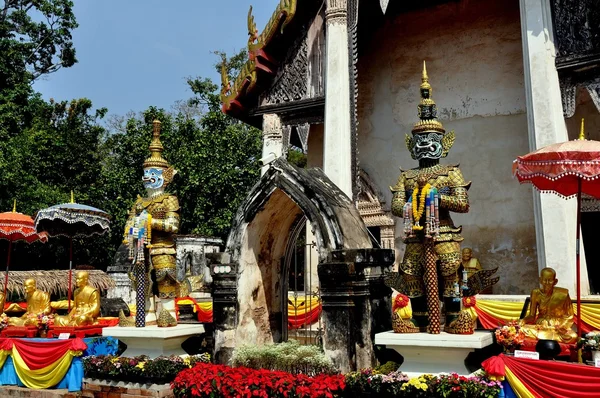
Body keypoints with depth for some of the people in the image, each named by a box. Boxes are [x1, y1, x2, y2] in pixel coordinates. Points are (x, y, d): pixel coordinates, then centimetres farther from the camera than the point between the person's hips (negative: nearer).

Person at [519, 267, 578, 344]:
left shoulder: (562, 294, -9)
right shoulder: (536, 294, -6)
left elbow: (569, 316, -1)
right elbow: (532, 316, -5)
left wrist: (563, 326, -20)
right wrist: (524, 320, -26)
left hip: (559, 327, -1)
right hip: (540, 327, 1)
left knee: (572, 337, -32)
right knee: (523, 329, -29)